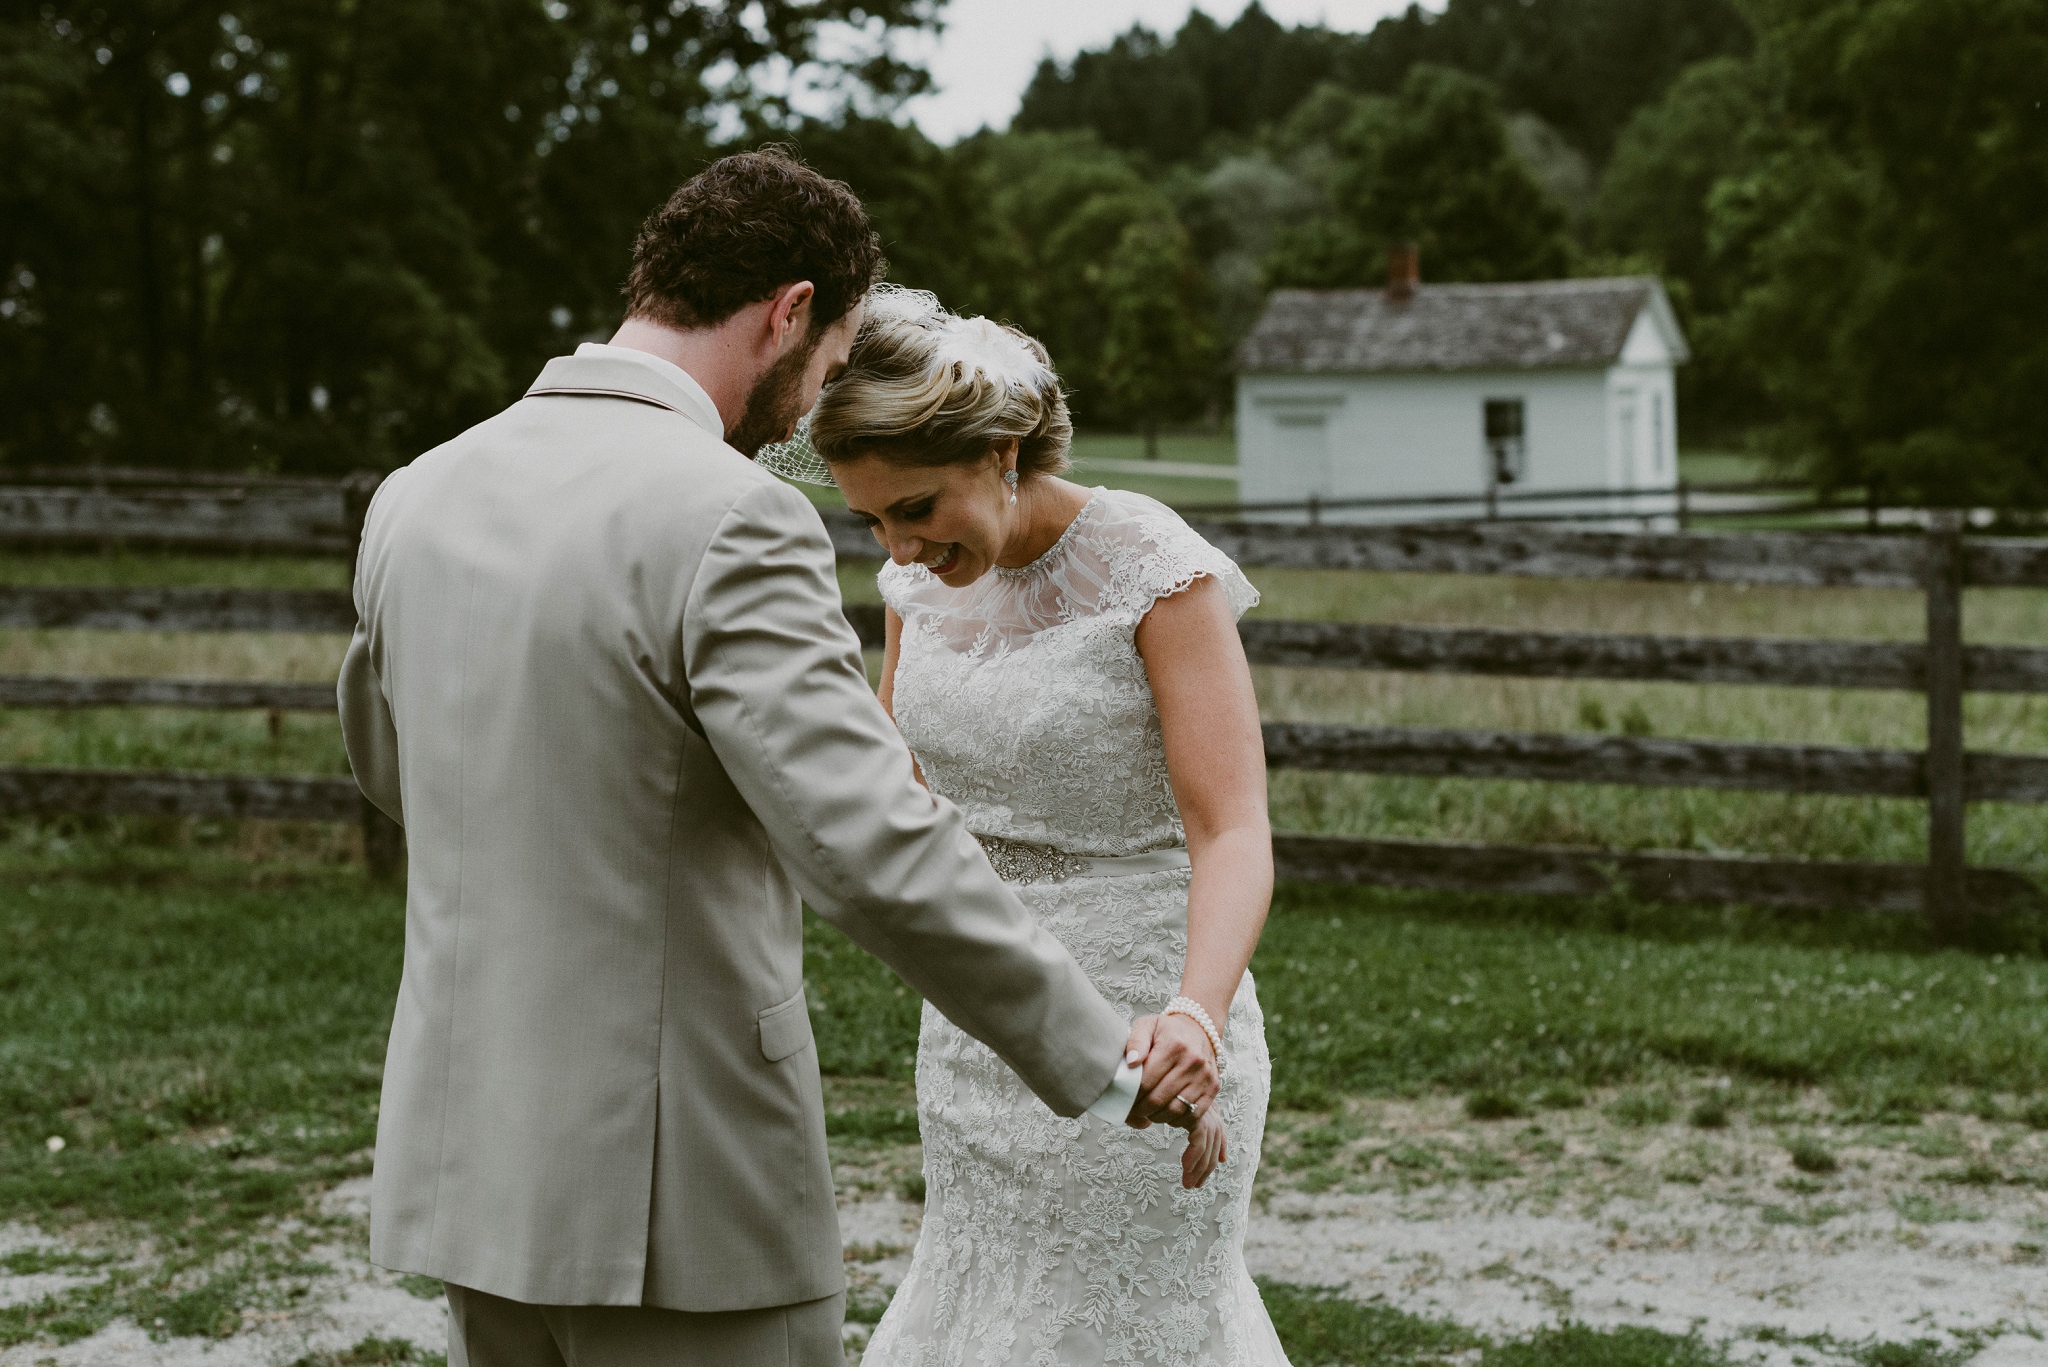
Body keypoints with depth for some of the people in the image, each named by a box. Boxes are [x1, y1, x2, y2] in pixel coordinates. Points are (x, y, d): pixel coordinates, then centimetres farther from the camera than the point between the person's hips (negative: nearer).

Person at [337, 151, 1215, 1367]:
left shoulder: (419, 499, 5)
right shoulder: (727, 518, -18)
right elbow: (879, 852, -23)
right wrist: (1102, 1051, -13)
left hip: (476, 1158, 7)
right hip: (677, 1183, -7)